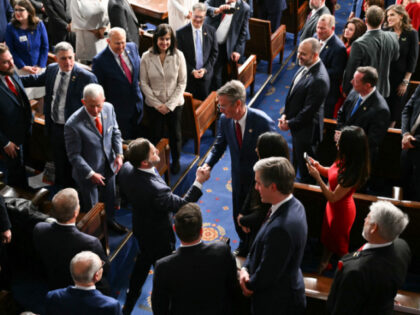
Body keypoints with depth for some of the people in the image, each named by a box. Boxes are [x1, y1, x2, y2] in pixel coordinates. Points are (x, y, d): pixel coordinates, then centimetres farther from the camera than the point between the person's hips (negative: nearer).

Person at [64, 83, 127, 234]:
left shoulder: (109, 108, -14)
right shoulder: (73, 124, -31)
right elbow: (74, 155, -21)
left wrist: (119, 154, -11)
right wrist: (90, 174, -23)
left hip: (109, 166, 5)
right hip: (87, 173, -5)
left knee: (109, 199, 30)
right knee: (91, 209, 18)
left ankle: (109, 220, 58)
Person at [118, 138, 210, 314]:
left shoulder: (126, 169, -20)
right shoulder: (155, 189, -44)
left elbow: (123, 193, 0)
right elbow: (182, 206, -31)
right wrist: (199, 182, -31)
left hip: (140, 227, 8)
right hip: (158, 237, -8)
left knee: (144, 258, 33)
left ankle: (131, 299, 55)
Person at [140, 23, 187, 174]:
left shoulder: (178, 56, -11)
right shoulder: (147, 57, -10)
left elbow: (182, 83, -7)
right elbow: (144, 84, -6)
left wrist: (170, 104, -11)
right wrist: (157, 104, -10)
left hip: (175, 104, 0)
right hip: (154, 104, 0)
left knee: (175, 134, 14)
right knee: (156, 135, 13)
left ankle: (176, 161, 37)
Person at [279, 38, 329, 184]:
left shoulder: (319, 80, -31)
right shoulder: (305, 66, -1)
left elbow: (309, 110, -26)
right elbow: (293, 92, 10)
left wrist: (290, 124, -14)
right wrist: (285, 114, 1)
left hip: (306, 129, -9)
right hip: (297, 125, 9)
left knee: (305, 167, 10)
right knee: (296, 158, 28)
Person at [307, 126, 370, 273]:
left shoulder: (352, 173, -39)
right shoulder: (344, 160, -15)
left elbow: (333, 197, -31)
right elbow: (333, 173, 6)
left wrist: (317, 177, -30)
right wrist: (319, 167, -13)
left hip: (341, 211, -8)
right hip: (333, 207, 8)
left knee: (339, 244, 19)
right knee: (327, 238, 29)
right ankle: (323, 264, 53)